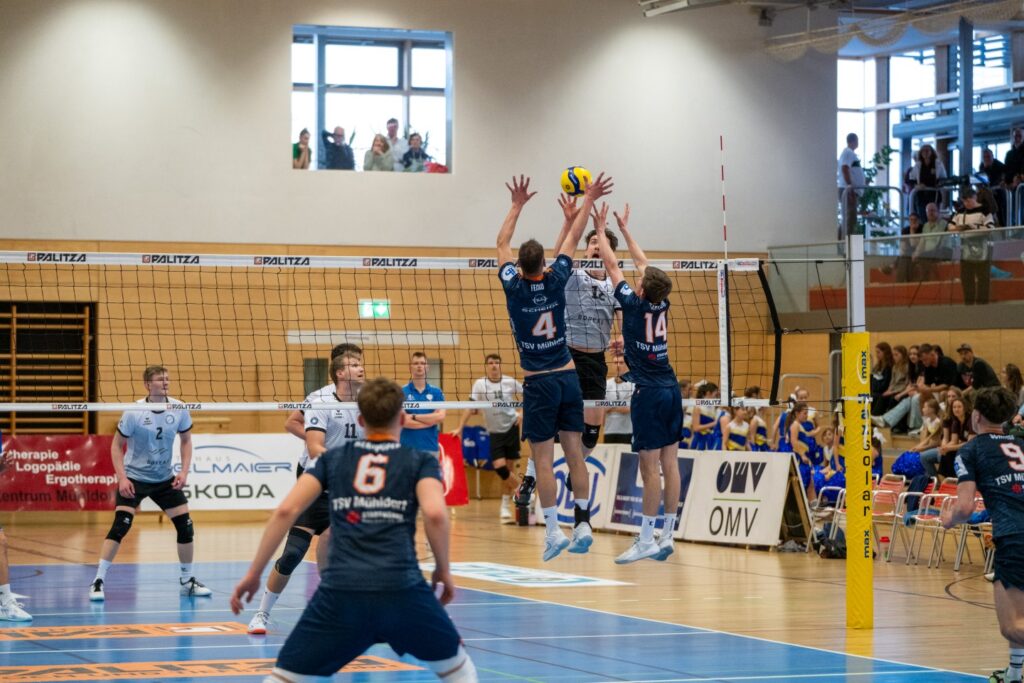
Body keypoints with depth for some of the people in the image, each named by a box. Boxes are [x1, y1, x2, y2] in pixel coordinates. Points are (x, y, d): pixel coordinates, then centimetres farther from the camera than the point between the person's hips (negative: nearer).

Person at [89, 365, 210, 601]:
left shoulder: (179, 410, -7)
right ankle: (98, 581, -12)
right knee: (120, 526, -18)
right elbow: (117, 445, -8)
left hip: (165, 479, 4)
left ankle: (187, 581, 19)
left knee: (186, 526, 1)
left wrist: (184, 471, -4)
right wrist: (122, 477, -18)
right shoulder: (133, 413, -16)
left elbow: (186, 440, 8)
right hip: (134, 477, -4)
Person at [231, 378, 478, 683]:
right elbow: (435, 513, -7)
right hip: (403, 590, -1)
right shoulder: (421, 461, 13)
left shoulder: (333, 458, 18)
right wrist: (443, 570, 7)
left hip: (340, 592, 1)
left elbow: (285, 511, 7)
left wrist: (253, 573, 11)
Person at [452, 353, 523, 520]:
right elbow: (471, 408, -3)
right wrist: (460, 428, -9)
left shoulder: (510, 382, -3)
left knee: (507, 469, 1)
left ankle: (505, 506, 12)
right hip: (495, 432, 0)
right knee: (499, 466, -15)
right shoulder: (480, 384, -3)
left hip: (512, 427, 0)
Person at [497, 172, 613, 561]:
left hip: (538, 383, -3)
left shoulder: (514, 288, -8)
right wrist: (587, 201, 21)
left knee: (543, 458, -3)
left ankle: (553, 529, -7)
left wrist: (517, 206, 17)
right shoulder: (555, 281, -4)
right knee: (574, 453, 4)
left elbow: (502, 243, 7)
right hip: (568, 378, 3)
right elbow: (571, 241, 10)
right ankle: (583, 524, 4)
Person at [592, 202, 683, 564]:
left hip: (649, 394, -7)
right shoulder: (662, 304, 5)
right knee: (669, 463, 5)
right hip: (670, 389, 7)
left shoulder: (634, 305, -10)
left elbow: (612, 266, 0)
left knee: (650, 466, -7)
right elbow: (644, 264, 19)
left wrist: (602, 230, 12)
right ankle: (666, 537, 7)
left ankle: (646, 540, -7)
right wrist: (624, 230, 29)